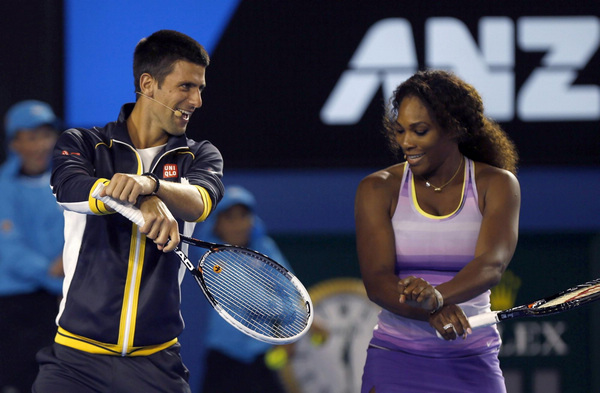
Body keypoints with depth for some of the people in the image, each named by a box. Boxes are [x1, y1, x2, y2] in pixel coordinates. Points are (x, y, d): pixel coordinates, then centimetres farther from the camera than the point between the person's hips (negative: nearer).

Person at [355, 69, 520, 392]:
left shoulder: (497, 184, 1)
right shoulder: (378, 189, 2)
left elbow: (492, 264, -16)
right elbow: (376, 280, -9)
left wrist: (438, 295, -36)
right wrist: (432, 313, -29)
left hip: (473, 363, 0)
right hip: (394, 361, 0)